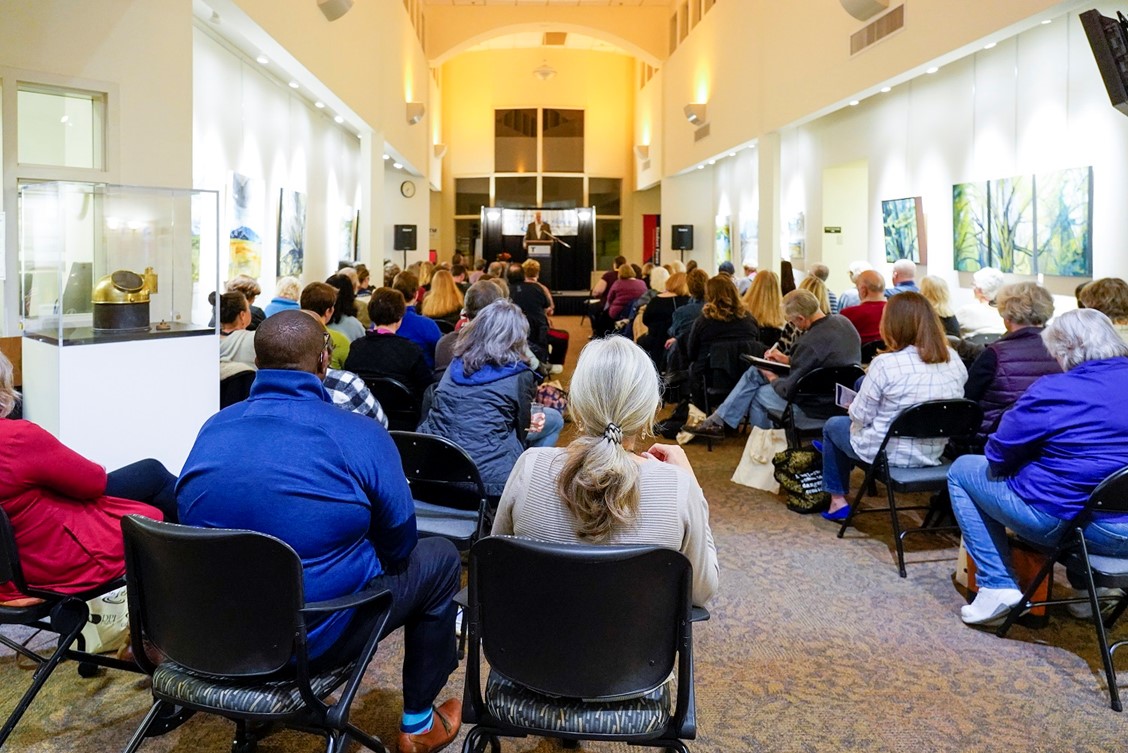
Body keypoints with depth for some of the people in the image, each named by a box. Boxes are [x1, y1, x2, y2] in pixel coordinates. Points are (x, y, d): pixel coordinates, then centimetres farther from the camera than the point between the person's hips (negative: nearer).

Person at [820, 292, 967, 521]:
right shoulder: (954, 361, -6)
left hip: (889, 454, -6)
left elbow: (860, 417, -16)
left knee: (833, 425, 25)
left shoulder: (885, 364, -24)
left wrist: (854, 406, 8)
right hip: (933, 452, 6)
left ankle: (837, 500, 31)